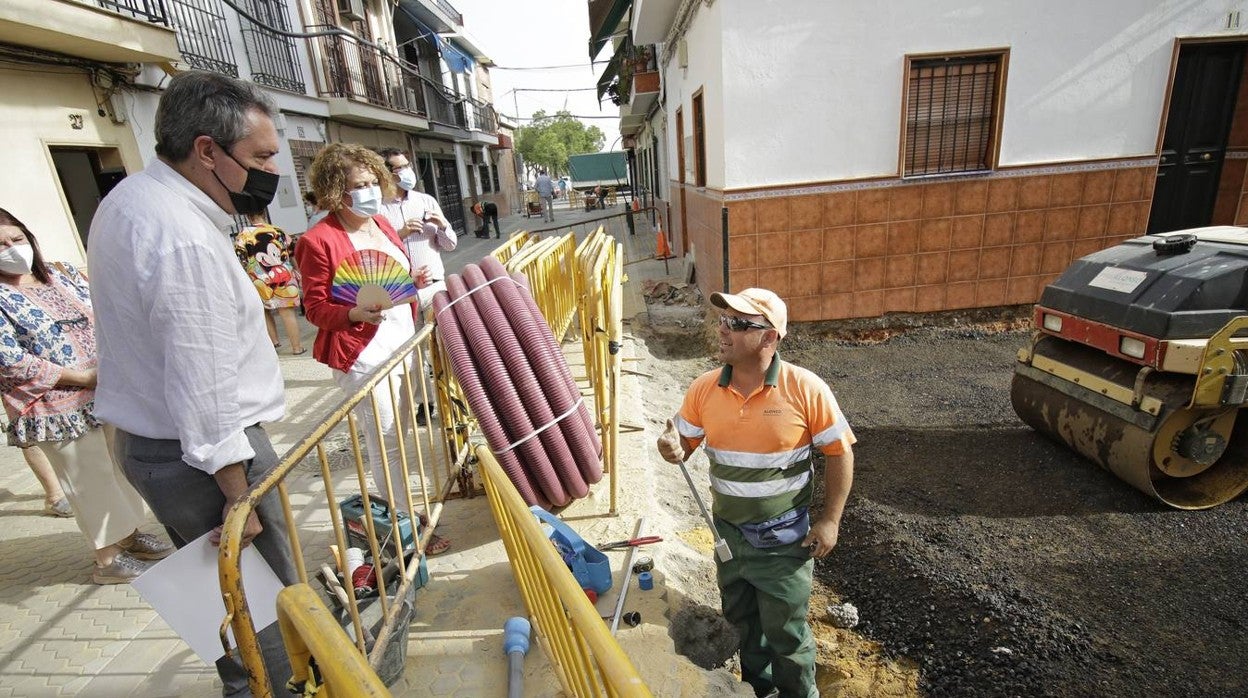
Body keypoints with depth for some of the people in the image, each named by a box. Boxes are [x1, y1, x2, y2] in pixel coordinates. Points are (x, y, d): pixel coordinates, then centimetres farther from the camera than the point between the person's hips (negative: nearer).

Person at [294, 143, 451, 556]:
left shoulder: (382, 224, 10)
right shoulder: (319, 241, -12)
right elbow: (316, 309, -10)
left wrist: (414, 281, 1)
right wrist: (354, 313, -29)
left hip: (402, 345, 8)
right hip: (363, 356, -7)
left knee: (397, 437, 18)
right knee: (384, 444, 0)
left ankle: (402, 509, 35)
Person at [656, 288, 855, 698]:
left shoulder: (806, 390, -20)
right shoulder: (704, 389, -9)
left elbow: (840, 453, -10)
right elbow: (684, 441, 0)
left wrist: (830, 521, -11)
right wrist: (672, 449, -24)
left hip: (783, 537, -4)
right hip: (727, 531, 5)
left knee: (786, 632, 14)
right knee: (741, 619, 26)